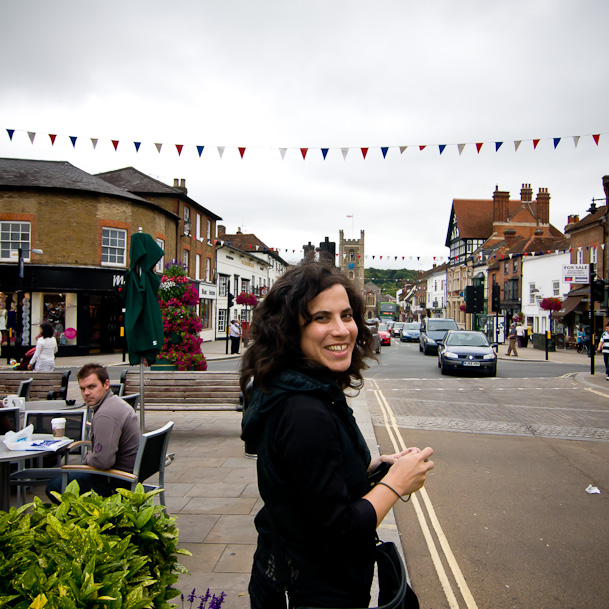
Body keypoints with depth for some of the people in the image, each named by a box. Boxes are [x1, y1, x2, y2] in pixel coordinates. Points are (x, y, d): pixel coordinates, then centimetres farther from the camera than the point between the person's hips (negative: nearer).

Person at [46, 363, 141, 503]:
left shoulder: (105, 415, -26)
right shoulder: (115, 401, 9)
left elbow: (103, 461, -30)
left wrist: (87, 458, -9)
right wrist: (90, 456, 12)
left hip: (120, 480, -11)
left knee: (54, 487, -7)